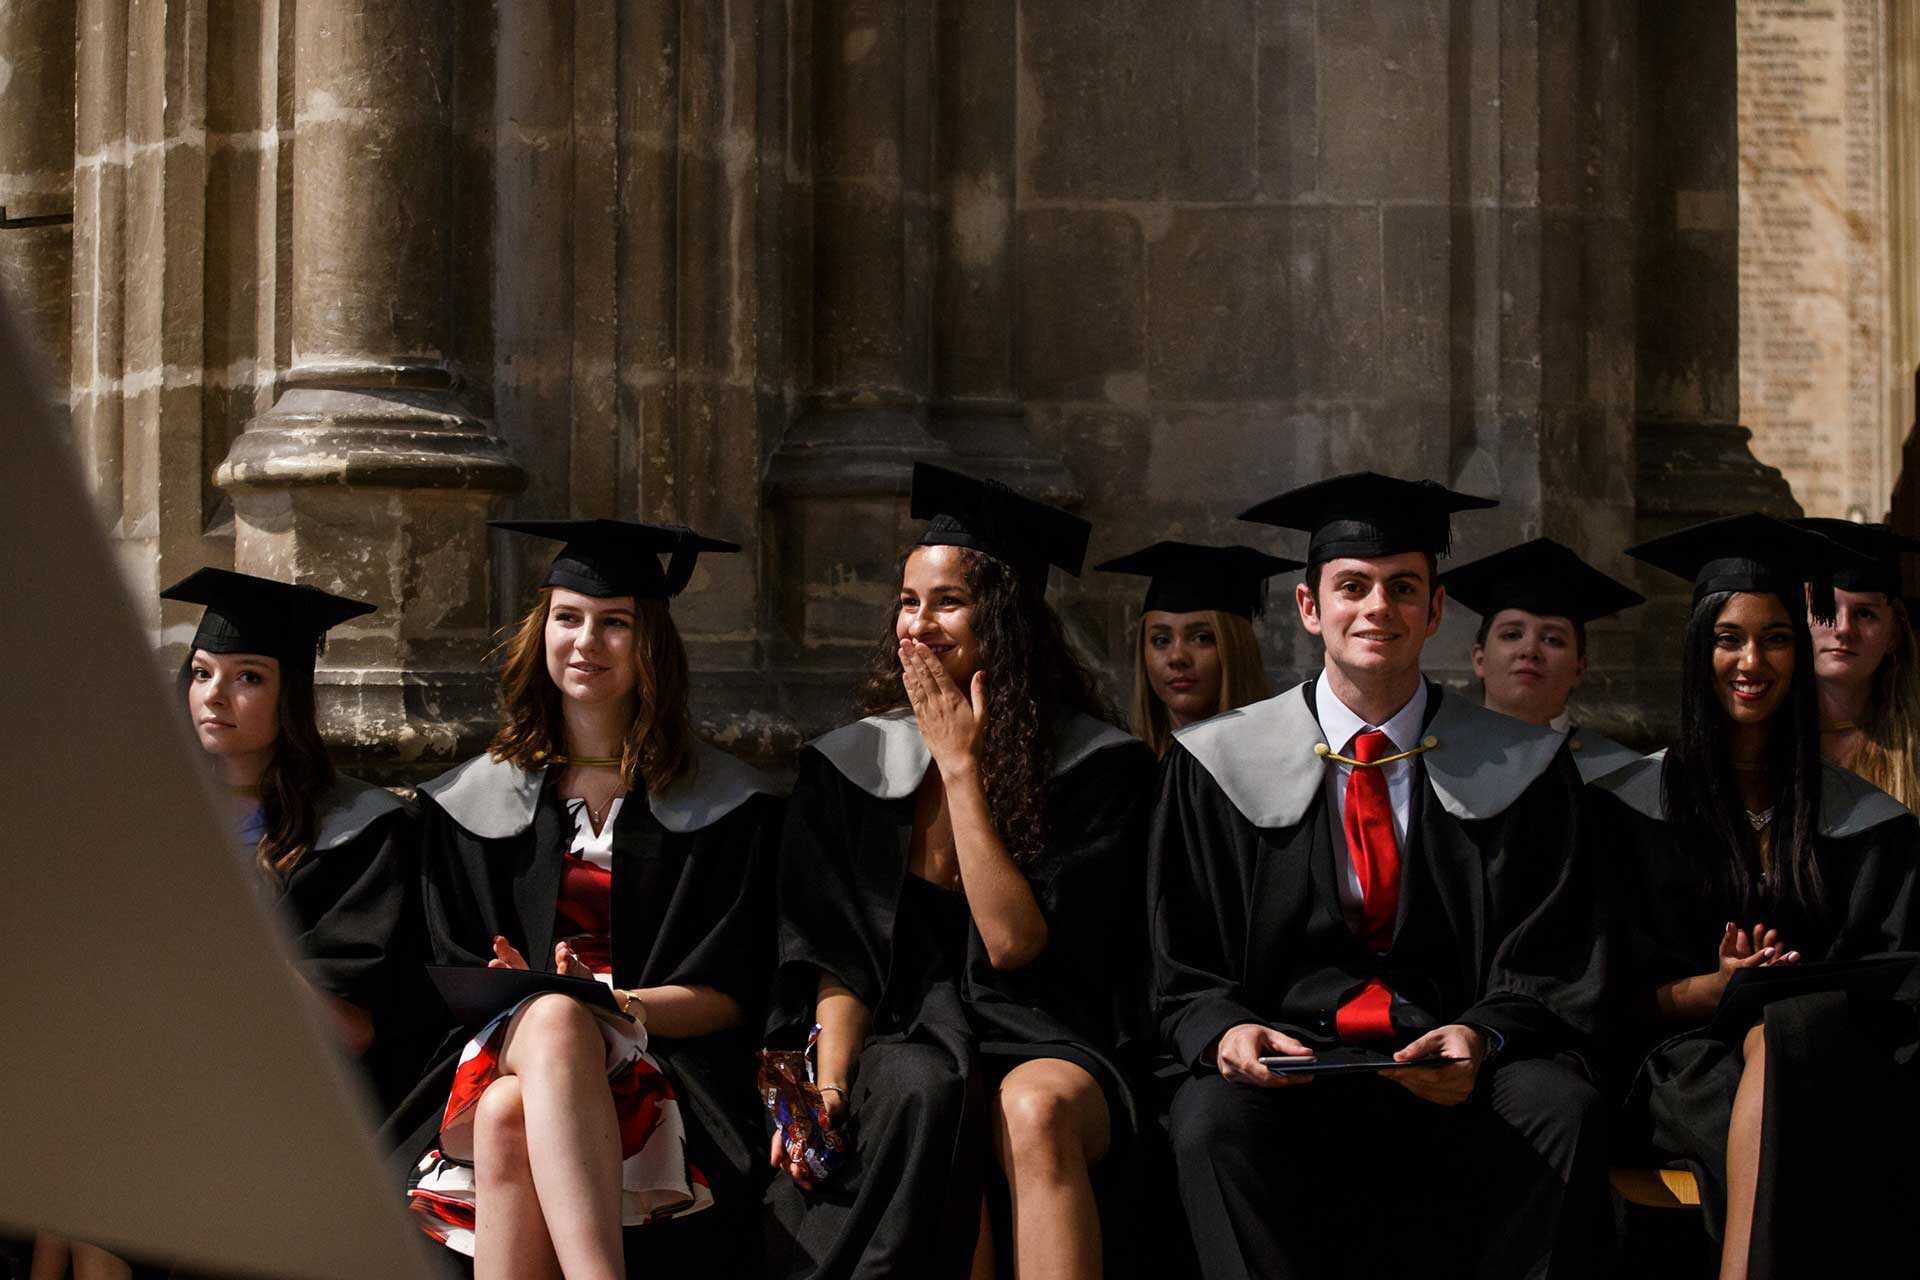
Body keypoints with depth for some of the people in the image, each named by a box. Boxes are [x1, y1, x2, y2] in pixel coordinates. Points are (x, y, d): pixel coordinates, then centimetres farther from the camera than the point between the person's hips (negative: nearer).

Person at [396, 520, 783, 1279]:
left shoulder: (726, 805, 9)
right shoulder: (474, 802, 17)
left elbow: (733, 996, 3)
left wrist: (614, 1004, -15)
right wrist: (537, 1003, -9)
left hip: (662, 1061, -2)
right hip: (502, 1052, 2)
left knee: (512, 1122, -37)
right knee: (505, 1116, -38)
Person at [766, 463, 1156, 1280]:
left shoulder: (1095, 763, -3)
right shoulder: (849, 766, 6)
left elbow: (1014, 944, -12)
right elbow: (836, 959, 4)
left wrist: (961, 767, -12)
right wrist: (827, 1085, -14)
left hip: (1043, 1043, -2)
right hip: (908, 1038, 2)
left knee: (1036, 1110, -37)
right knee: (920, 1092, -35)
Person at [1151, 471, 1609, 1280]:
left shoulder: (1517, 769, 8)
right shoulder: (1219, 767, 8)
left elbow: (1544, 975, 7)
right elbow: (1184, 973, 10)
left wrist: (1478, 1039, -15)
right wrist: (1226, 1029, -13)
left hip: (1455, 1073, 1)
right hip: (1287, 1060, 0)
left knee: (1562, 1108, -31)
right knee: (1214, 1116, -33)